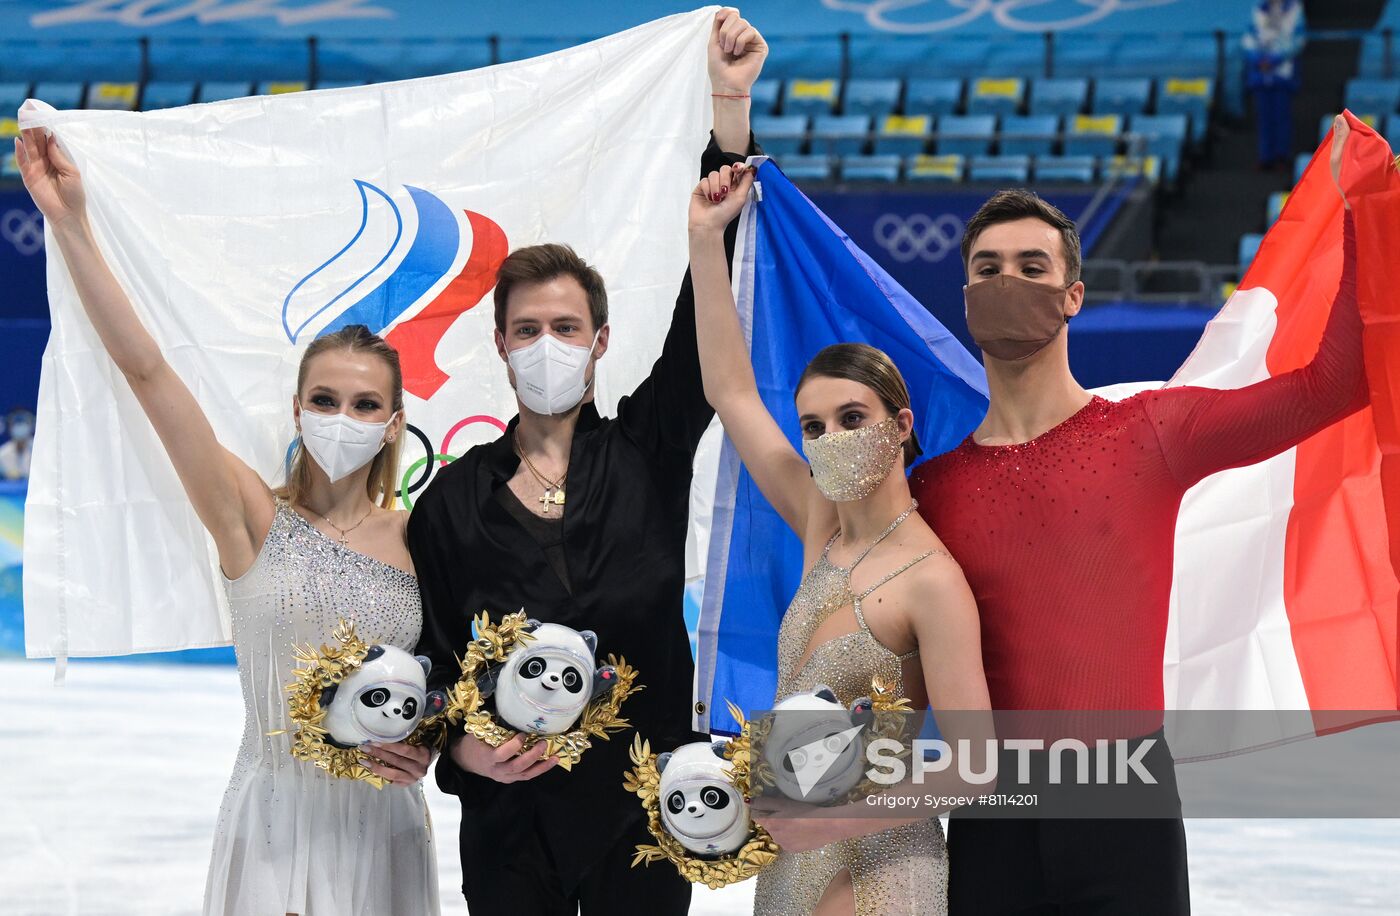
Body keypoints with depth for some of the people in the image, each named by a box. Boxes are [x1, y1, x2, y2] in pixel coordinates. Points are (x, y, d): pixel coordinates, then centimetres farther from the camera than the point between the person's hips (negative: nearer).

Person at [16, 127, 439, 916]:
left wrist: (426, 745, -8)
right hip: (274, 816, -2)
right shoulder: (253, 518, -4)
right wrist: (72, 225, -14)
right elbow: (145, 369, -10)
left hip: (381, 823, 2)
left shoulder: (416, 540, 2)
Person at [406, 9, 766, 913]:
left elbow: (704, 306, -5)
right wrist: (461, 746, -17)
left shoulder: (648, 452, 2)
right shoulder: (457, 497, 3)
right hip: (511, 808, 0)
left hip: (643, 802, 0)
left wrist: (731, 105, -11)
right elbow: (429, 651, 5)